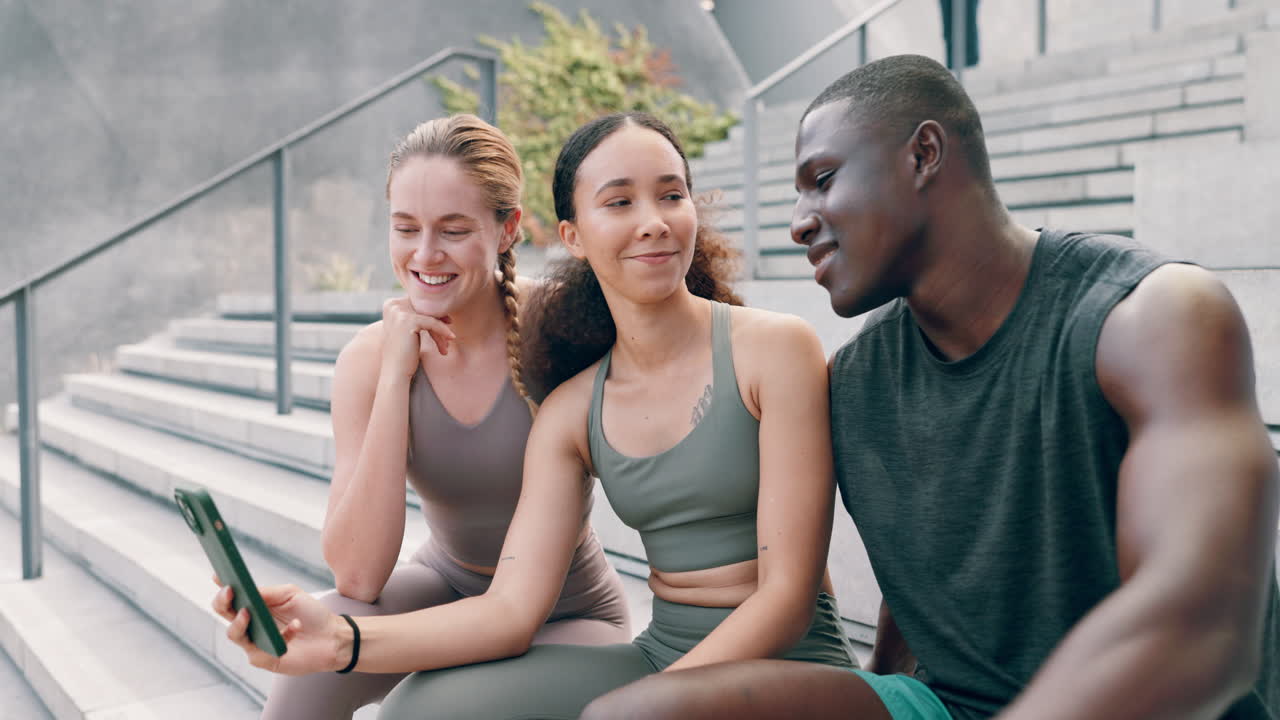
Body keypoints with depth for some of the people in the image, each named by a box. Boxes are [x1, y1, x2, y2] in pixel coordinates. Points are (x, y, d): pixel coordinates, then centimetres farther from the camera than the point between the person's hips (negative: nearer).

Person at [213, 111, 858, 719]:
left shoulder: (773, 347, -10)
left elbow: (786, 595, -13)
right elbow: (513, 608, -6)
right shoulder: (571, 413, 3)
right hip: (659, 656, 4)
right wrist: (342, 641, -21)